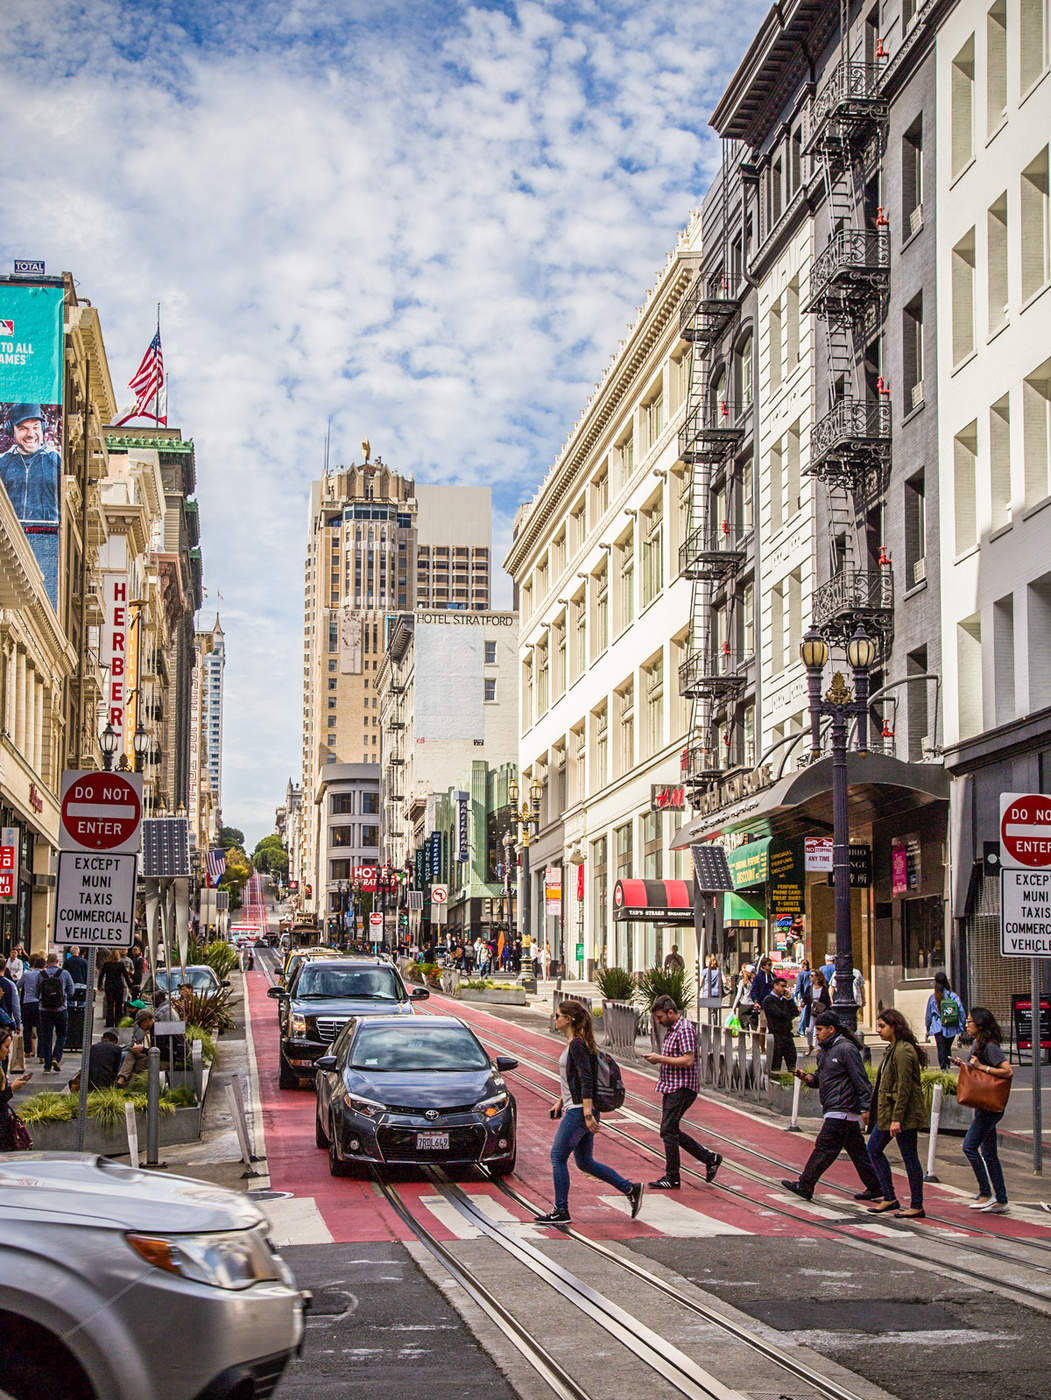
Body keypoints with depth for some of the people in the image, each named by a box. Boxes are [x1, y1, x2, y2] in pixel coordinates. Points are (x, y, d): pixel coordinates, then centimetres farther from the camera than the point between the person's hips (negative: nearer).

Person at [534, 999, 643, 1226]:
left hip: (579, 1111, -10)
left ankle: (561, 1211, 1)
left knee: (558, 1156, -4)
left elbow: (586, 1080, -22)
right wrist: (560, 1101, 27)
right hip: (577, 1110, 10)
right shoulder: (574, 1044, 14)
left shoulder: (577, 1045, -15)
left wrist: (587, 1113, -25)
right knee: (585, 1162, 13)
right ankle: (630, 1188, 15)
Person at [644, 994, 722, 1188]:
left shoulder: (685, 1030, -16)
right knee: (672, 1131, 12)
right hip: (671, 1087, 11)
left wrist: (661, 1059, -20)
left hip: (682, 1088, -11)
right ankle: (710, 1158, 21)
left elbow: (688, 1061, -23)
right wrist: (657, 1059, 8)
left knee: (668, 1130, -7)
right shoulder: (671, 1029, 16)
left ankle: (672, 1178, 1)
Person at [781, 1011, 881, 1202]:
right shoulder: (824, 1050, 17)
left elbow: (861, 1081, -15)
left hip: (842, 1111, -10)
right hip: (833, 1110, 10)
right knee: (857, 1150, 11)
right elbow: (820, 1079, 23)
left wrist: (865, 1108, -19)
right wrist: (807, 1077, 2)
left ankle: (804, 1186, -4)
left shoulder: (846, 1049, -12)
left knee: (824, 1148, -7)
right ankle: (875, 1187, 15)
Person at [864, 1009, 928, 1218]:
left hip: (904, 1114, -11)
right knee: (873, 1148, 13)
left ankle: (916, 1207, 4)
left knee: (909, 1157, -3)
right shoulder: (892, 1049, 14)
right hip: (888, 1112, 11)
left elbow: (904, 1087, -21)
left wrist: (897, 1119, -22)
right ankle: (889, 1198, 18)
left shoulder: (903, 1051, -17)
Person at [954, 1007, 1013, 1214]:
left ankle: (986, 1194, -7)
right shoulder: (977, 1045, 13)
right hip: (983, 1106, 10)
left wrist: (981, 1067, -22)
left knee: (969, 1146, -13)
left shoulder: (990, 1047, -16)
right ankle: (1001, 1201, 14)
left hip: (991, 1107, -10)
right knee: (989, 1154, 10)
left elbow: (1008, 1072, -24)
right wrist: (963, 1064, 8)